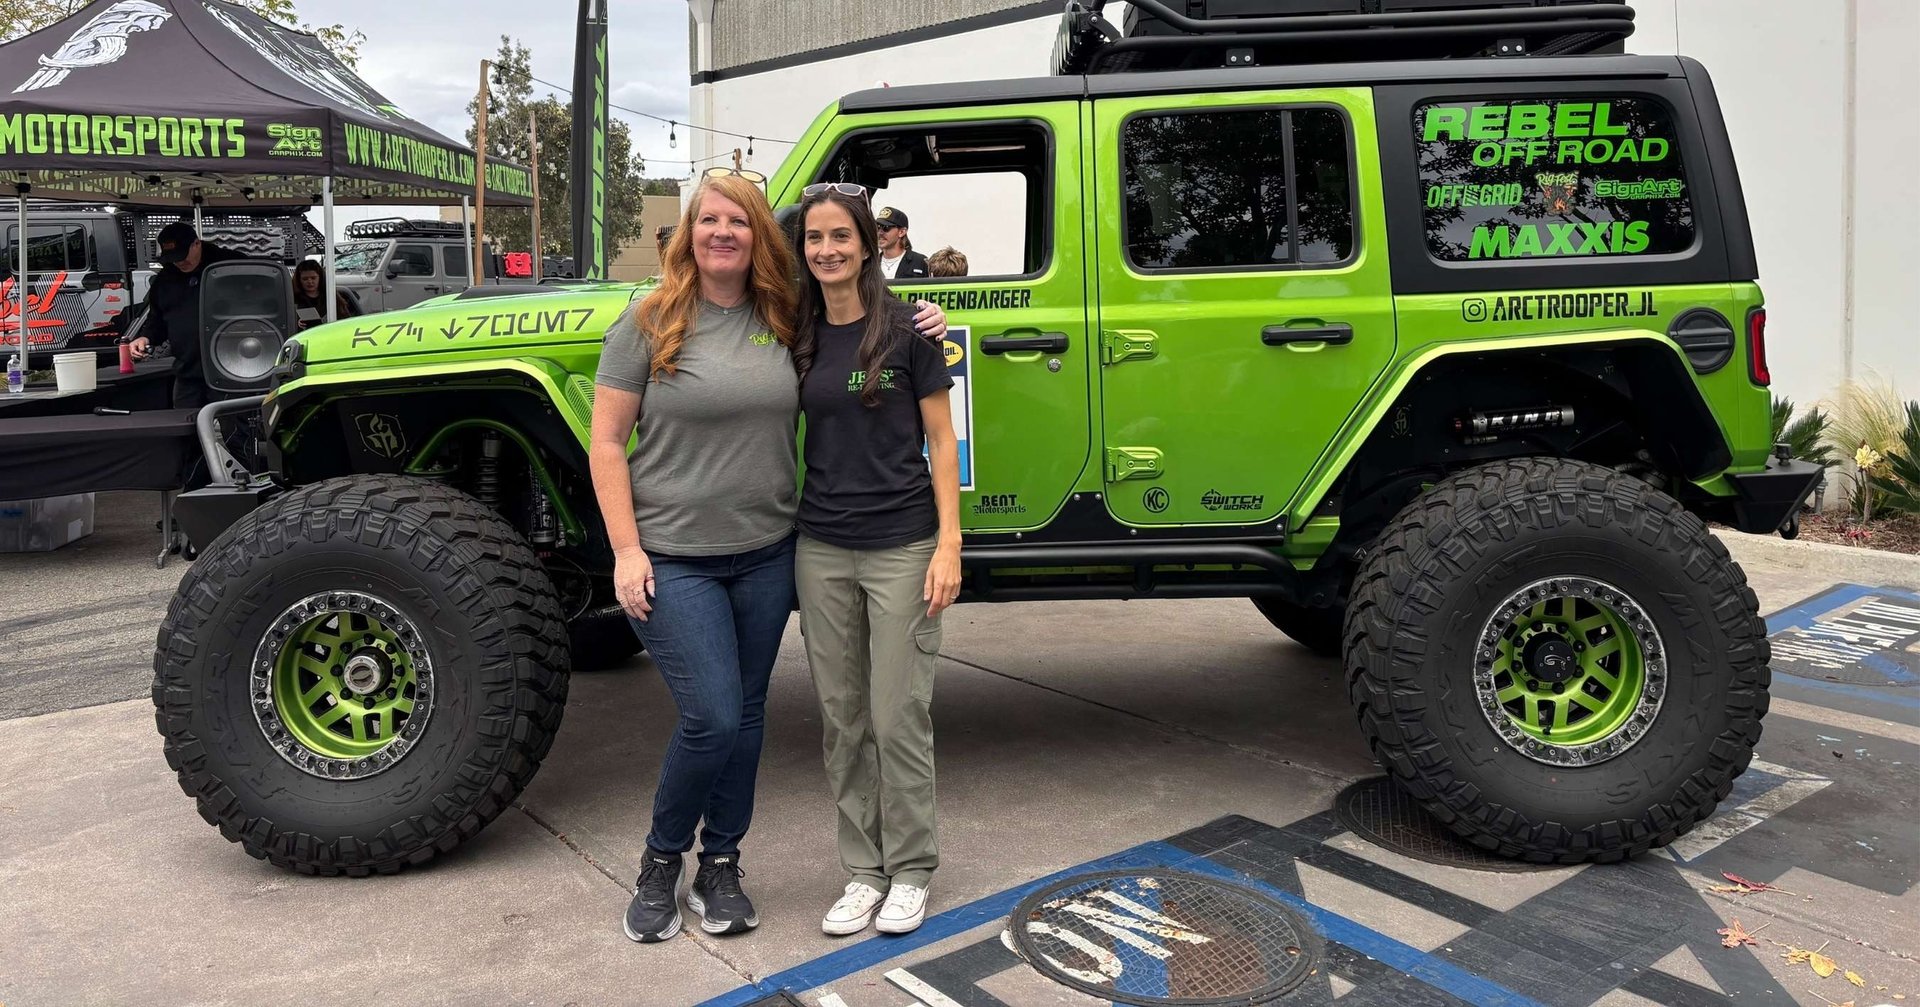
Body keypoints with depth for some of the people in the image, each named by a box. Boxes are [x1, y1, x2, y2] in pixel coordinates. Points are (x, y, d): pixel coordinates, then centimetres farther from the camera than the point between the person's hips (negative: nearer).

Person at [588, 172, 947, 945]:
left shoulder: (785, 320, 3)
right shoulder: (649, 321, -6)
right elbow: (605, 444, -5)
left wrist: (918, 330, 1)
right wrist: (626, 550, -12)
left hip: (766, 554, 4)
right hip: (674, 559, -4)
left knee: (746, 714, 11)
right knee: (713, 719, -8)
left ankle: (720, 867, 30)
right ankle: (660, 862, 19)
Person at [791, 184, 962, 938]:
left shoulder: (906, 329, -5)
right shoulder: (799, 337, 7)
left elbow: (941, 441, -4)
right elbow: (793, 438, 12)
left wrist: (949, 544, -11)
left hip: (902, 548, -4)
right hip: (821, 551, 4)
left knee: (899, 718, 2)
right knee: (843, 719, 10)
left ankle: (911, 870, 19)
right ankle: (864, 870, 24)